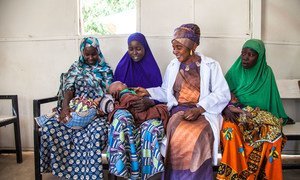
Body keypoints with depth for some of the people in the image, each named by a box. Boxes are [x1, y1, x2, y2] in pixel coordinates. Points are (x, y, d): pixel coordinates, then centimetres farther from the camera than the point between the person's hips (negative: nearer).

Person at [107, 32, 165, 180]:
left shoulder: (152, 67, 8)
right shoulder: (123, 66, 12)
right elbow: (114, 92, 15)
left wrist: (149, 102, -18)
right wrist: (116, 91, -10)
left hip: (148, 108, 0)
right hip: (125, 108, 1)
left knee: (152, 126, -36)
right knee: (123, 120, -36)